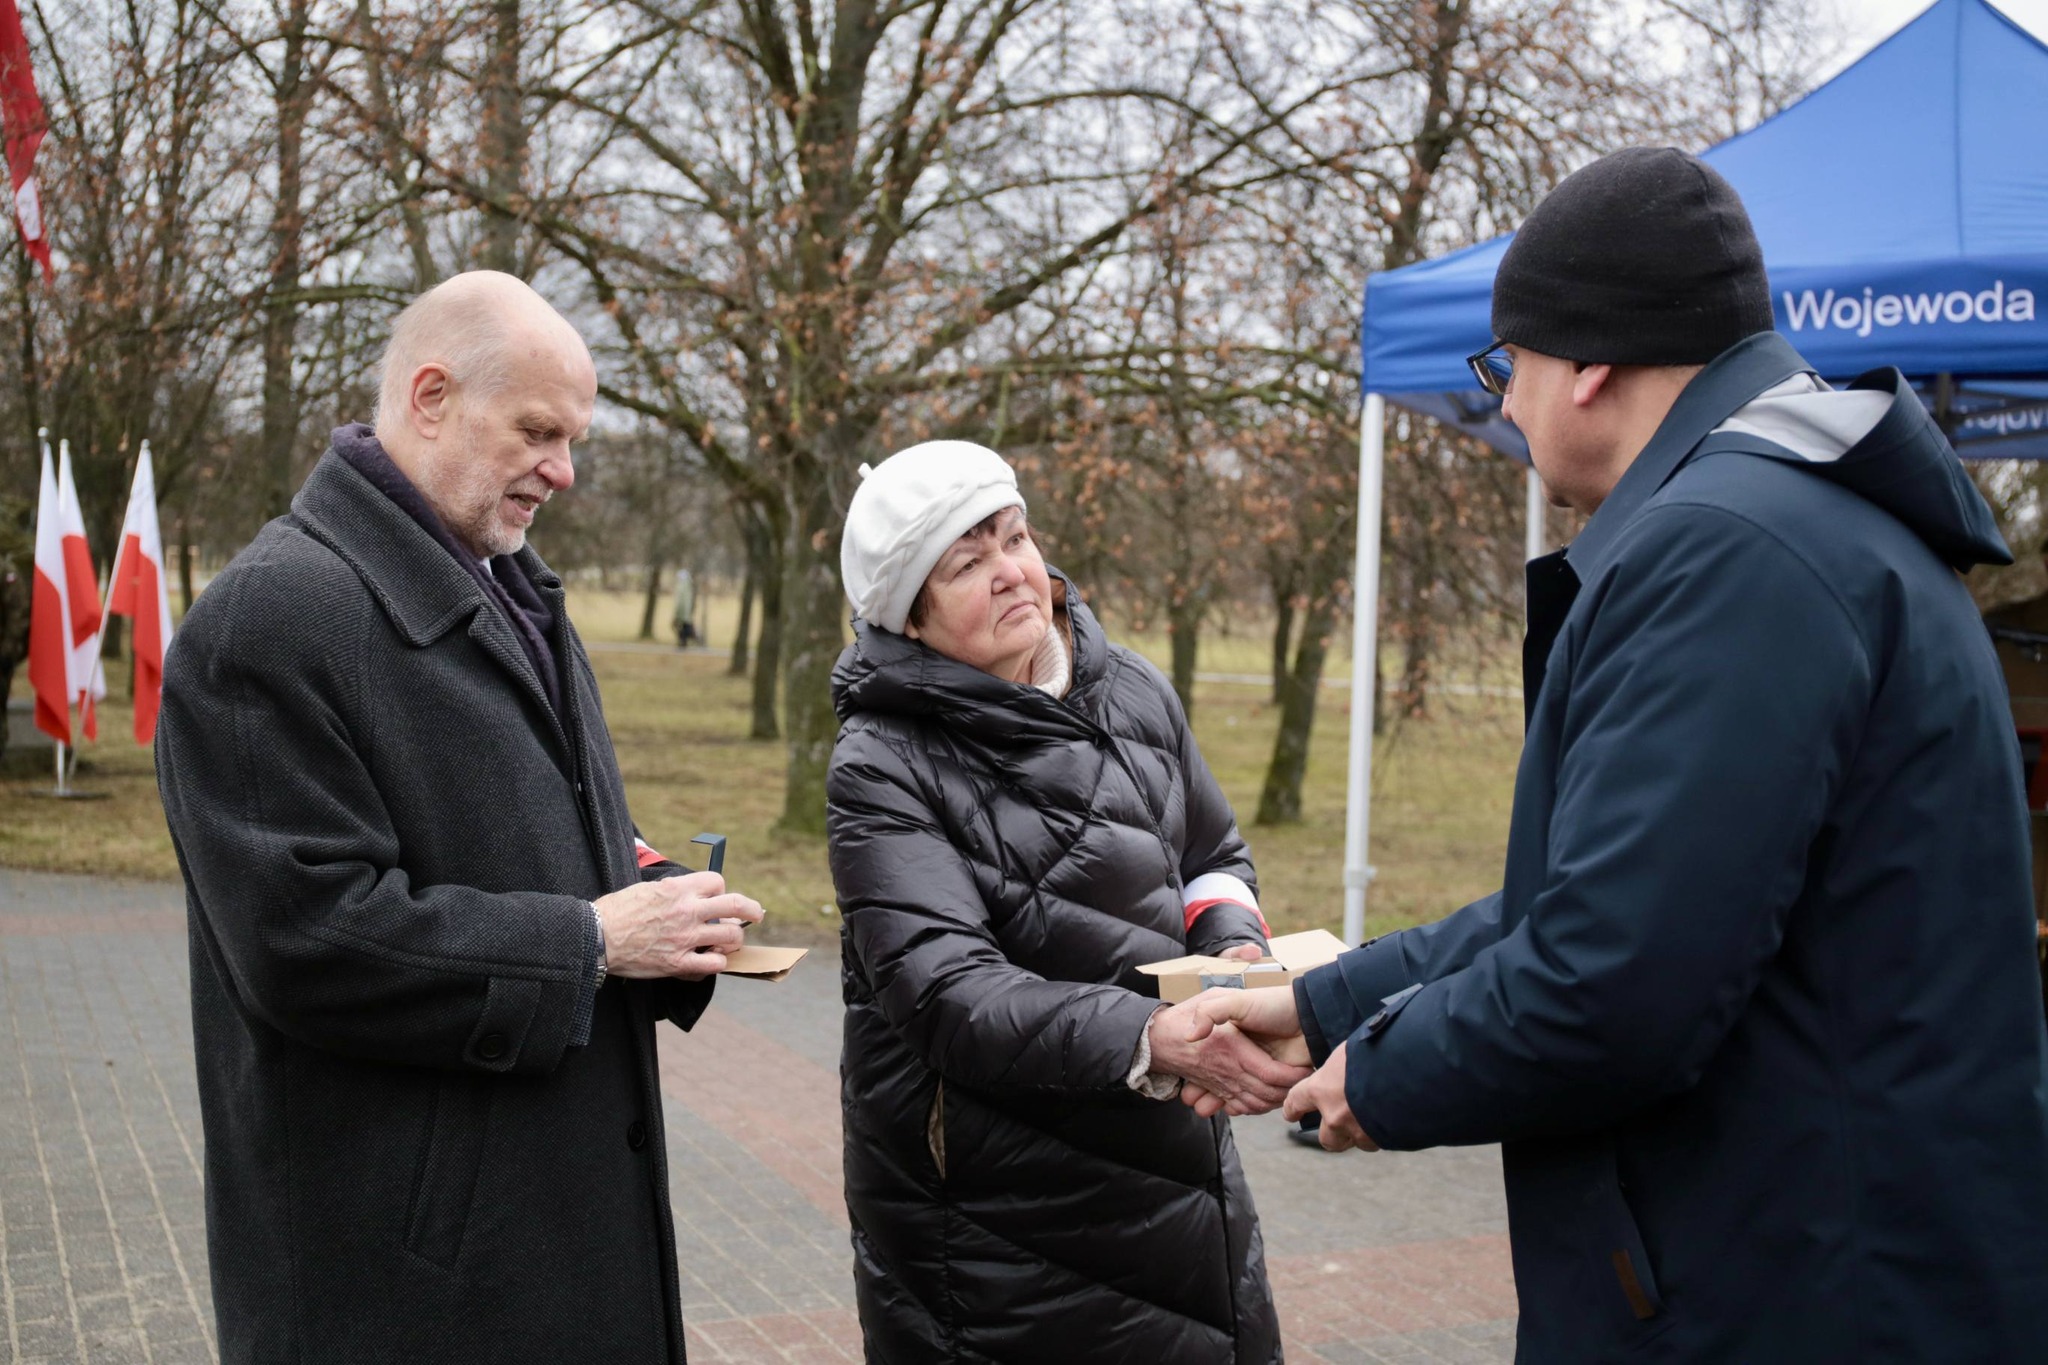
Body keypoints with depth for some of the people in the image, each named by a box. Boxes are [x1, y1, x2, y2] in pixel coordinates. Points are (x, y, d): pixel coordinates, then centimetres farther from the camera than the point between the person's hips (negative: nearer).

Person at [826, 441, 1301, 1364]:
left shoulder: (1131, 692, 3)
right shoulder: (882, 772, -13)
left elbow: (1215, 855, 18)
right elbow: (949, 995, -24)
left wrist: (1234, 944, -5)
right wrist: (1155, 1038, -36)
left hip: (1173, 1165, 5)